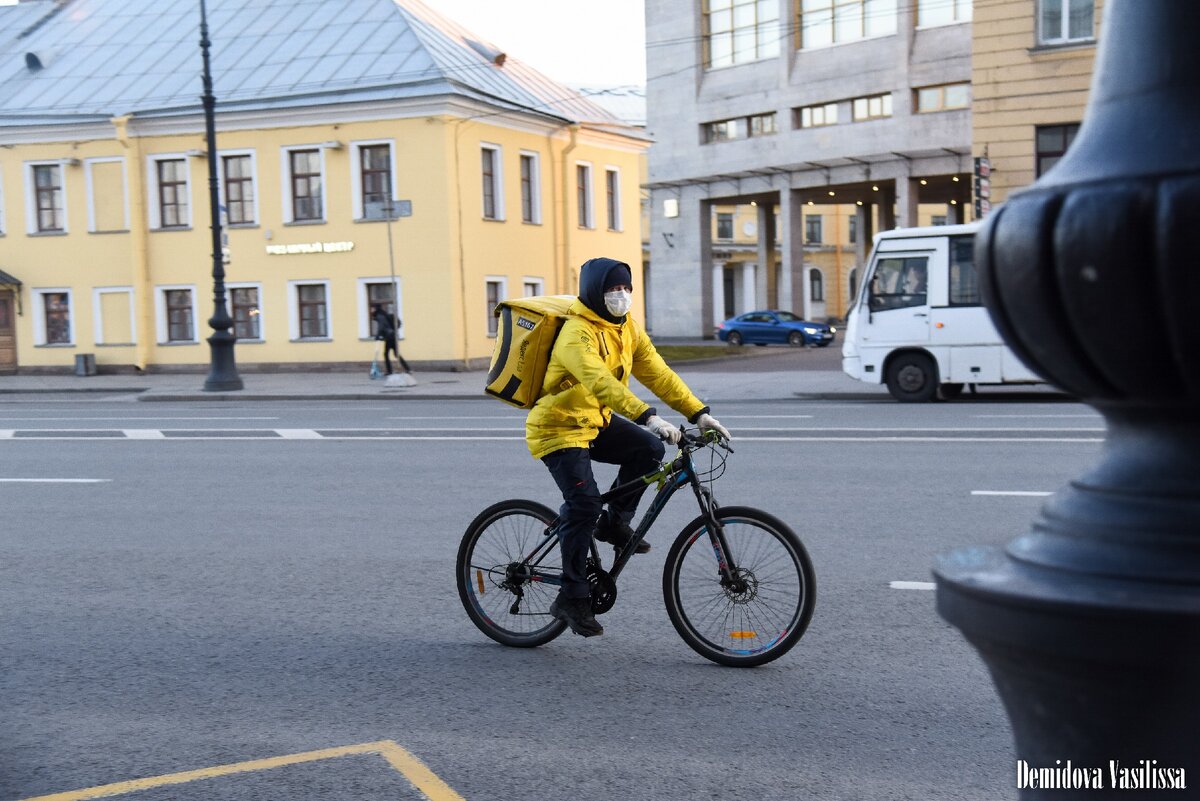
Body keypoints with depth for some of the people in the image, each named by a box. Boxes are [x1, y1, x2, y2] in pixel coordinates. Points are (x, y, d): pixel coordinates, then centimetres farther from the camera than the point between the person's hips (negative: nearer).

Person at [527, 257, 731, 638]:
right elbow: (599, 382, -39)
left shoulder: (627, 328, 3)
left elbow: (657, 372, -1)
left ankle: (615, 521, 5)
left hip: (595, 421, 7)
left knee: (649, 449, -16)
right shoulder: (577, 333, -23)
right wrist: (648, 417, -50)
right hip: (558, 428, -7)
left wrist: (699, 413, -11)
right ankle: (572, 598, -5)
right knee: (585, 504, -17)